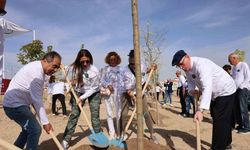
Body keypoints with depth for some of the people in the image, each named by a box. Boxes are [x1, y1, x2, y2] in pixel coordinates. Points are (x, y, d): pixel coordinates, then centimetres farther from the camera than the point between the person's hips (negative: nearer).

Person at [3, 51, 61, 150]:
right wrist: (45, 121, -18)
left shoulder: (37, 68, 9)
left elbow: (35, 97, 13)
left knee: (29, 128, 21)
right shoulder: (36, 71, -23)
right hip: (15, 104, -10)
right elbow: (37, 100, -23)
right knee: (35, 130, -11)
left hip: (15, 103, 10)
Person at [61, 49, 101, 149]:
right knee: (74, 114, -1)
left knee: (95, 115, -4)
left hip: (93, 93, -2)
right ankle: (65, 140, 8)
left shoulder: (94, 71, -27)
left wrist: (82, 98, -21)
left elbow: (93, 88, -19)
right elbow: (71, 80, 7)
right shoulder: (74, 67, -16)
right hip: (78, 92, 2)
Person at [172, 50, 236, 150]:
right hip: (216, 94, 9)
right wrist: (191, 90, -19)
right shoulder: (187, 69, -6)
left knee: (219, 121, -8)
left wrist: (200, 110, -53)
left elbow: (207, 88, -44)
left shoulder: (201, 64, -34)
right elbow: (190, 81, 6)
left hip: (226, 91, -9)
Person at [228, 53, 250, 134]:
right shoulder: (234, 67, 17)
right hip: (236, 90, 7)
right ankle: (241, 125, 18)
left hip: (243, 89, -7)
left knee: (243, 109, -6)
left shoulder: (243, 65, -4)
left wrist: (240, 87, -15)